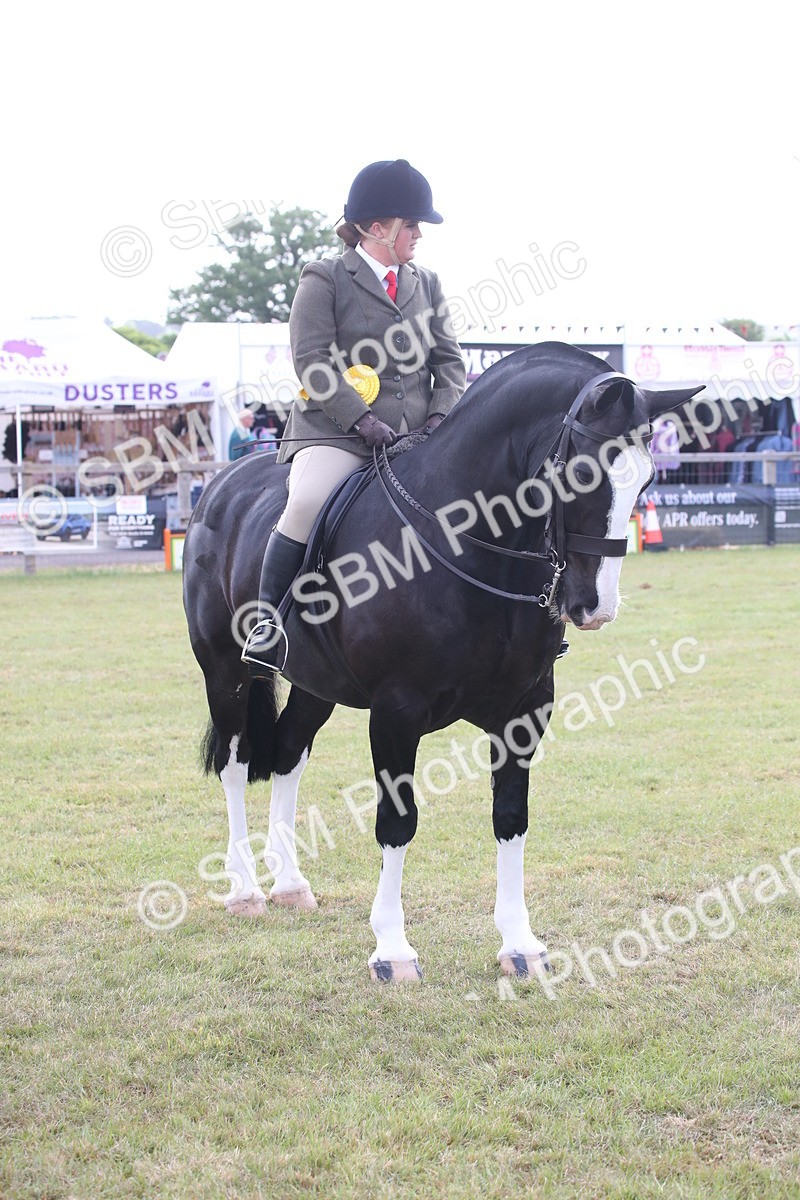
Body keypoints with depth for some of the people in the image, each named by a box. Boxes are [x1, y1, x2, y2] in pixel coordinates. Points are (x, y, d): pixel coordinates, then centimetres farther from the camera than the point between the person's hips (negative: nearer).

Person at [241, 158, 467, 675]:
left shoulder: (428, 285, 17)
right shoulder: (324, 279, 1)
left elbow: (449, 360, 15)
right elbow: (313, 363, -8)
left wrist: (442, 414, -5)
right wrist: (361, 420, -18)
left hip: (416, 438, 5)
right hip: (335, 433, -5)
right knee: (307, 502, -31)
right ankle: (268, 623, -18)